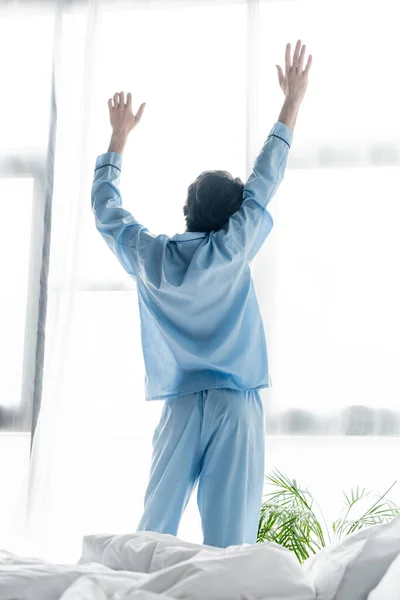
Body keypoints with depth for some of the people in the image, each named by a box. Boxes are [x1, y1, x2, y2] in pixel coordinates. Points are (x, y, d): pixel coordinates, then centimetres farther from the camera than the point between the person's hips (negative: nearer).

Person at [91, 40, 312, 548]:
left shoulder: (148, 255, 3)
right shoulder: (232, 250, -4)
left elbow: (104, 205, 19)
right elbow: (265, 180, 5)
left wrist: (119, 135, 31)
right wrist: (292, 103, 13)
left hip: (179, 406, 3)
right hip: (236, 405, -2)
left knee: (153, 531, 5)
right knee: (229, 541, -2)